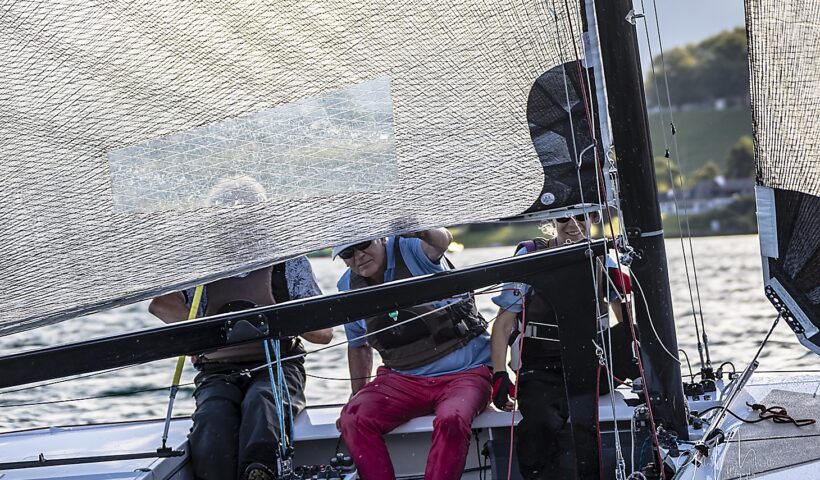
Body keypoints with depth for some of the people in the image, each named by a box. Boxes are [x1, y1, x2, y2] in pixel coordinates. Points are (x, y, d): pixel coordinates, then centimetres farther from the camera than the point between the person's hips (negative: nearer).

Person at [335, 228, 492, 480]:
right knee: (353, 419, -21)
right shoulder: (349, 287, 7)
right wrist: (357, 395, 19)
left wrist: (421, 230, -58)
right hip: (403, 379, 5)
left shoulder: (410, 250, -9)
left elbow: (441, 240, -35)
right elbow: (358, 345, 22)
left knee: (451, 421, -36)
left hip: (466, 372, -5)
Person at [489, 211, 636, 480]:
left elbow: (626, 325, 7)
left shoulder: (601, 259, 8)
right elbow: (504, 322, -2)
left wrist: (625, 296, -14)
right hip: (541, 374, -3)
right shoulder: (529, 256, 0)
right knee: (542, 423, -35)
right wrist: (499, 375, -15)